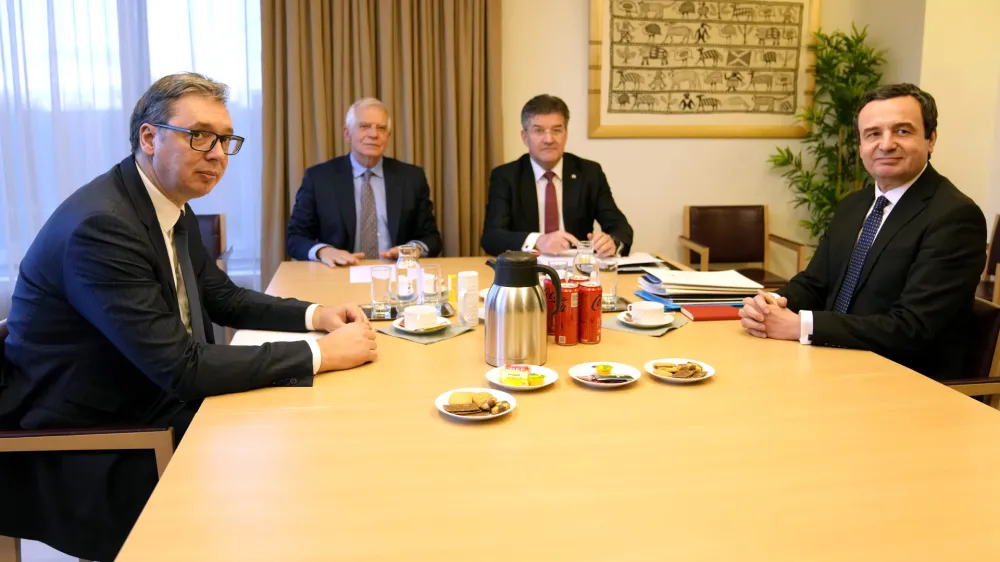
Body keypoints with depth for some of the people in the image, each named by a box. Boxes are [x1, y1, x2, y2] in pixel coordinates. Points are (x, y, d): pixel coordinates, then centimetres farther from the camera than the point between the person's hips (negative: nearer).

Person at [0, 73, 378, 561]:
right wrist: (321, 353, -26)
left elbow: (222, 297, 14)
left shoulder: (172, 206, 2)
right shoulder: (101, 226, -26)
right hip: (83, 460, -8)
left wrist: (315, 315, -3)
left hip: (148, 414, 8)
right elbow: (182, 367, -29)